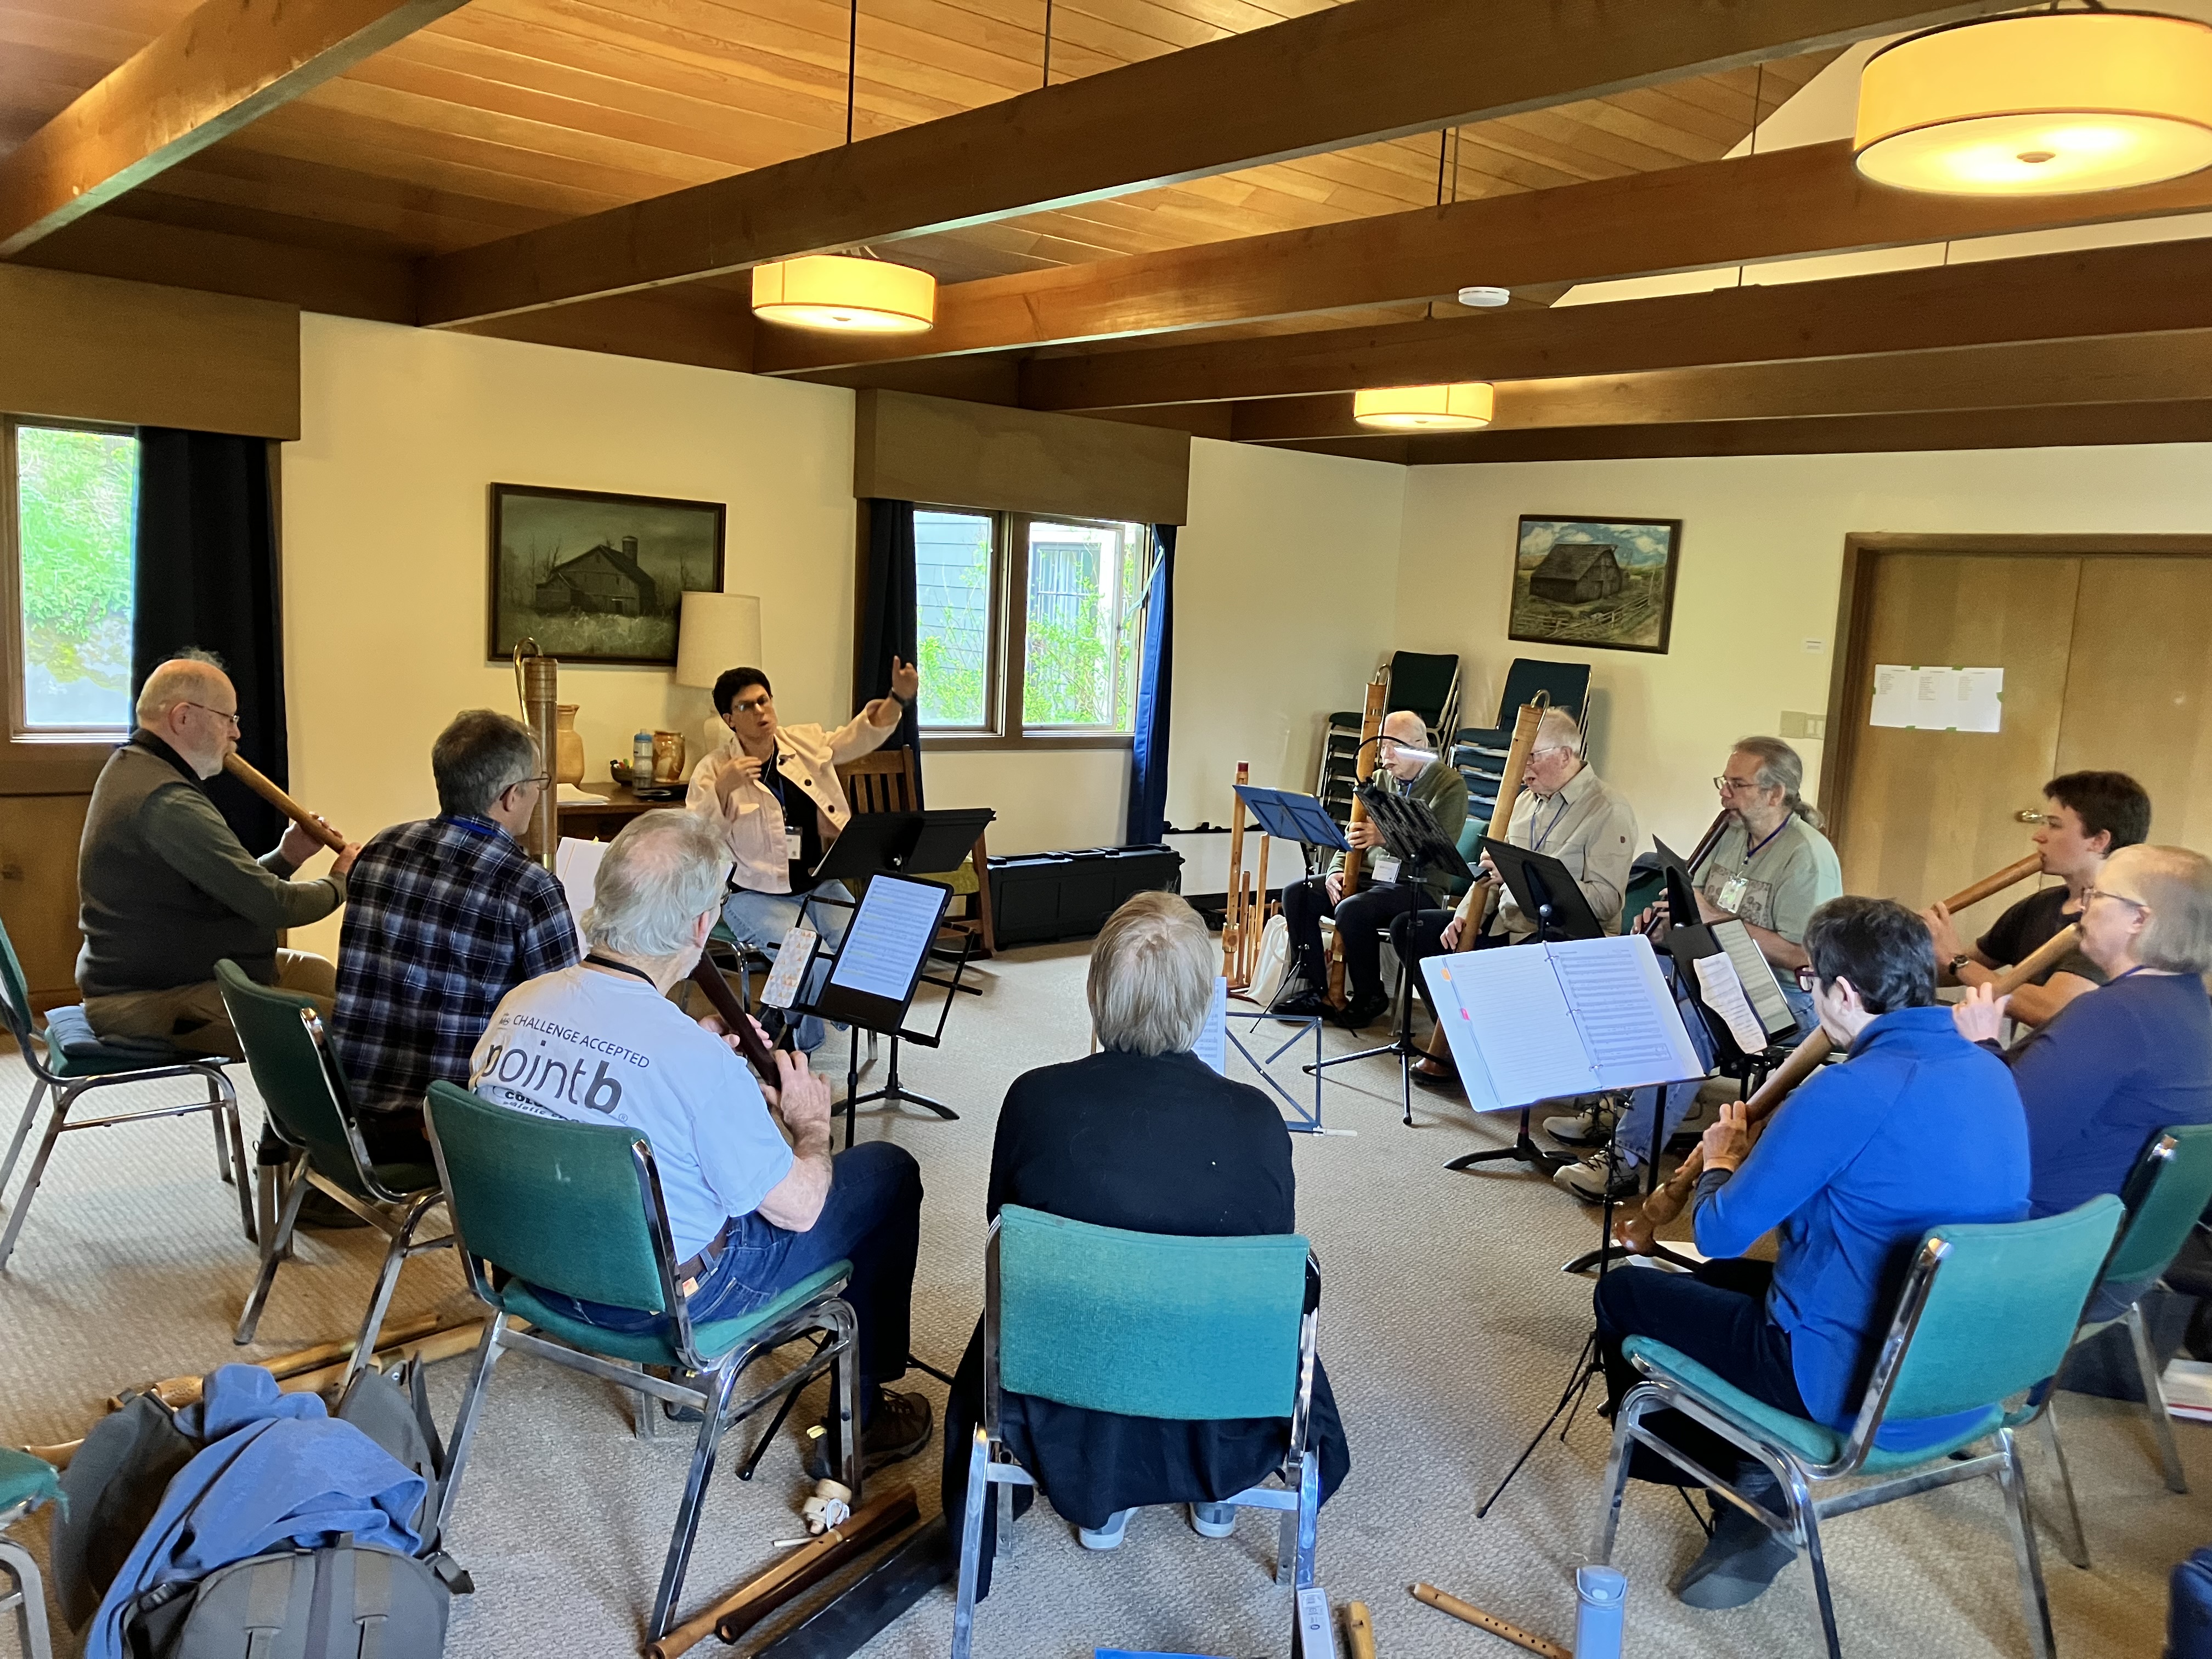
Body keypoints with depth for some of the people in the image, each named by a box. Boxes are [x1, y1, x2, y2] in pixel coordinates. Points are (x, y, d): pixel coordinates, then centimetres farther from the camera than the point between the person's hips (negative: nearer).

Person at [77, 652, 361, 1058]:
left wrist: (286, 857, 3)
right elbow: (270, 905, -22)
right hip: (156, 1004, -12)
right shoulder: (167, 803, -22)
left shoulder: (131, 768, 13)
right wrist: (340, 882, -5)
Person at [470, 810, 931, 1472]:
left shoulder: (518, 1004, -11)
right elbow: (799, 1208, -19)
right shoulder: (697, 1061, -31)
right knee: (889, 1171, 8)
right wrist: (810, 1121, 0)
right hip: (666, 1295, -7)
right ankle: (858, 1421, 22)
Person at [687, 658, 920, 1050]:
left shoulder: (806, 742, 7)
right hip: (756, 894, -4)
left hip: (819, 884, 5)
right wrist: (722, 789, -26)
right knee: (815, 960, -26)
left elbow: (863, 734, 7)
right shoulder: (713, 770, -4)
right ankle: (798, 1043, 2)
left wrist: (899, 697, -10)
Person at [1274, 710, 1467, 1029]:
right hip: (1371, 875, 8)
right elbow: (1355, 835, 16)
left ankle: (1370, 996, -11)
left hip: (1420, 886, -7)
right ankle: (1314, 988, -3)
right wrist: (1336, 871, -4)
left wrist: (1384, 837, -34)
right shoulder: (1381, 779, 13)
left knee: (1352, 910, -33)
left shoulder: (1450, 785, -9)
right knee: (1296, 893, -9)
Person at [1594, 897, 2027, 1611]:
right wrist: (1765, 1153, 11)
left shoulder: (1850, 1093, -25)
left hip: (1859, 1394, -8)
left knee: (1622, 1293, 10)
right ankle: (1753, 1493, 17)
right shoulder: (1989, 1074, 1)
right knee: (1719, 1282, 27)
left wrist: (1722, 1163, 5)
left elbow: (1720, 1234, -15)